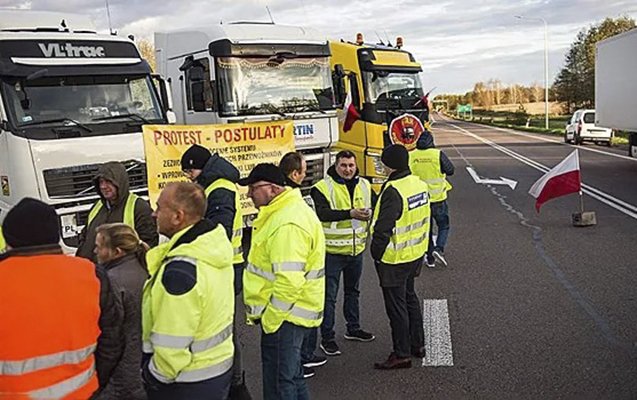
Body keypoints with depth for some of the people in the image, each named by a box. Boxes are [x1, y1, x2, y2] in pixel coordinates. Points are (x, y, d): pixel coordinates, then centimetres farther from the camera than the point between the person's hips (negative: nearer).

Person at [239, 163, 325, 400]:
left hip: (283, 316, -10)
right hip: (290, 312, 10)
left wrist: (269, 319, -18)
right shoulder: (287, 210, 9)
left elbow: (289, 282, -30)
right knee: (291, 374, 23)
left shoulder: (287, 225, -25)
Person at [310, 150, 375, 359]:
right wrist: (350, 213, -36)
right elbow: (322, 213, -26)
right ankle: (327, 338, 12)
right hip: (332, 250, -6)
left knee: (352, 291, 22)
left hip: (356, 249, 6)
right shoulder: (323, 187, -13)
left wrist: (369, 212, -14)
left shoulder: (364, 185, 5)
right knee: (329, 296, 1)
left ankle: (353, 329, 39)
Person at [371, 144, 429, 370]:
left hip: (394, 259, -9)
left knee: (396, 305, 3)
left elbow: (383, 228, -25)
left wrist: (376, 253, -11)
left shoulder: (393, 191, -24)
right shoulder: (420, 184, 4)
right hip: (415, 254, 9)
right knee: (410, 297, 22)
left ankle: (402, 354, 13)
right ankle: (417, 344, 34)